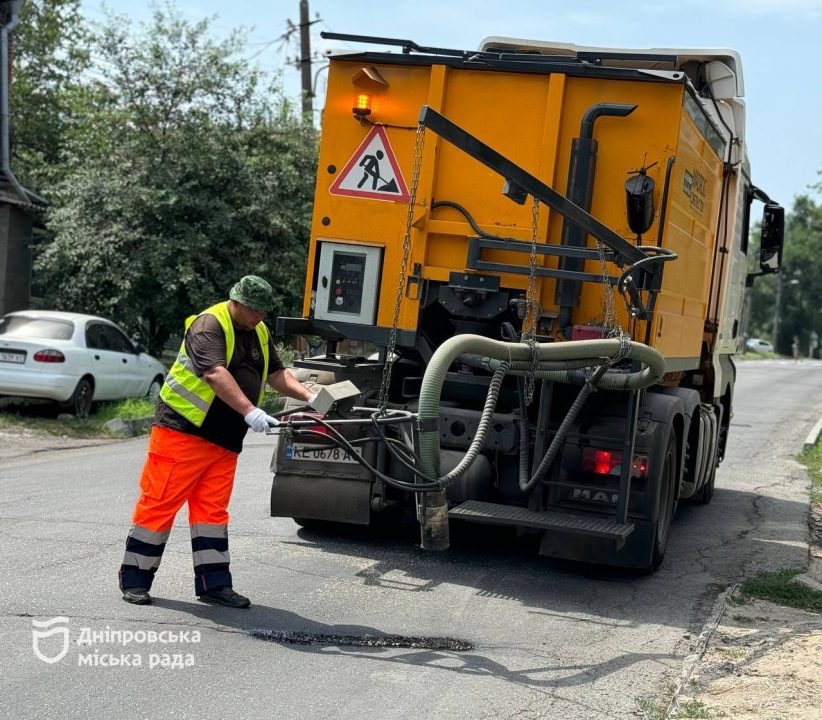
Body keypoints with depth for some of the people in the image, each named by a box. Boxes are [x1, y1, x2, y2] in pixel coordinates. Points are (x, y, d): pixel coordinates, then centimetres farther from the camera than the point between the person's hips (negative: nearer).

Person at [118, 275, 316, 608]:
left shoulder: (259, 333, 14)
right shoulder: (209, 326, -15)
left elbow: (277, 374, 19)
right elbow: (216, 374, -28)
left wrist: (309, 397, 2)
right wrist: (250, 412, -39)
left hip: (224, 440, 8)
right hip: (182, 430, -8)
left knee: (212, 508, 8)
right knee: (159, 502, -3)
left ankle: (214, 584, 12)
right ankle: (134, 580, 6)